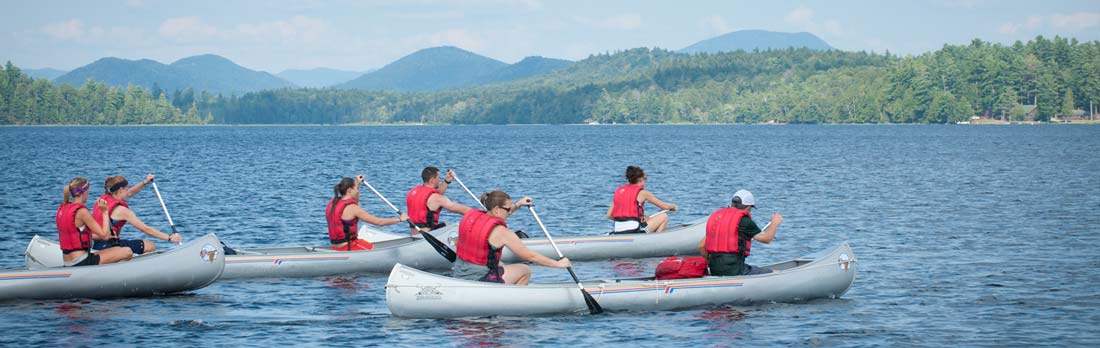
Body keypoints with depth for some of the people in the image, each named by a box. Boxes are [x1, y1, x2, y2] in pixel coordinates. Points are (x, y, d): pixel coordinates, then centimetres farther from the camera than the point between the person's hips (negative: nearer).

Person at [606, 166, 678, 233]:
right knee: (664, 217, 9)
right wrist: (674, 207, 29)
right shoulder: (642, 192, -1)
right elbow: (665, 206, 7)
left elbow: (609, 215, 12)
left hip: (618, 232, 7)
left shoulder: (618, 191, 14)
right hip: (633, 231, -7)